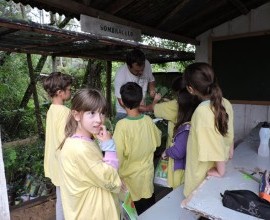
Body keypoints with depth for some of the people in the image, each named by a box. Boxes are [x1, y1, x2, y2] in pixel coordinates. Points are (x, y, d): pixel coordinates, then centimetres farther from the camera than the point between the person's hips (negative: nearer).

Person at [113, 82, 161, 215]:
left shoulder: (122, 125, -23)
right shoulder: (148, 120, -10)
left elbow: (117, 155, -21)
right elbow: (157, 140, 7)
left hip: (130, 177, -4)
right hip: (147, 174, 4)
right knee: (149, 211, 22)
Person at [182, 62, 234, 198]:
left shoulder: (202, 111, -31)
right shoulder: (225, 103, -8)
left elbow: (215, 144, -26)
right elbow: (229, 132, 4)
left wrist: (220, 172, -12)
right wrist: (230, 150, 20)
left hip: (204, 172, -7)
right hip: (221, 162, 7)